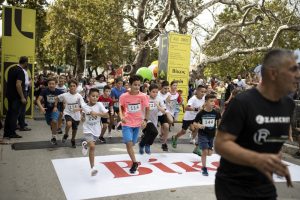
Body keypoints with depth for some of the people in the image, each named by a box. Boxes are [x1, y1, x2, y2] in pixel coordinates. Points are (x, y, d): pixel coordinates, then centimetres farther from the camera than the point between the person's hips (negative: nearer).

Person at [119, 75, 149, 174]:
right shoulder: (123, 96, -13)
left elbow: (147, 108, 0)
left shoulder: (143, 96, -12)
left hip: (137, 123, 1)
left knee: (132, 143, 14)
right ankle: (134, 163, -2)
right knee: (128, 143, -15)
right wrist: (122, 116, -9)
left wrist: (145, 120, -11)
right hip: (127, 123, -1)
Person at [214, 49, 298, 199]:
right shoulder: (242, 103, -21)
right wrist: (256, 159, -38)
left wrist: (277, 164, 10)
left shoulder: (289, 104, 1)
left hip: (265, 186, 7)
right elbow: (221, 144, -25)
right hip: (234, 187, -6)